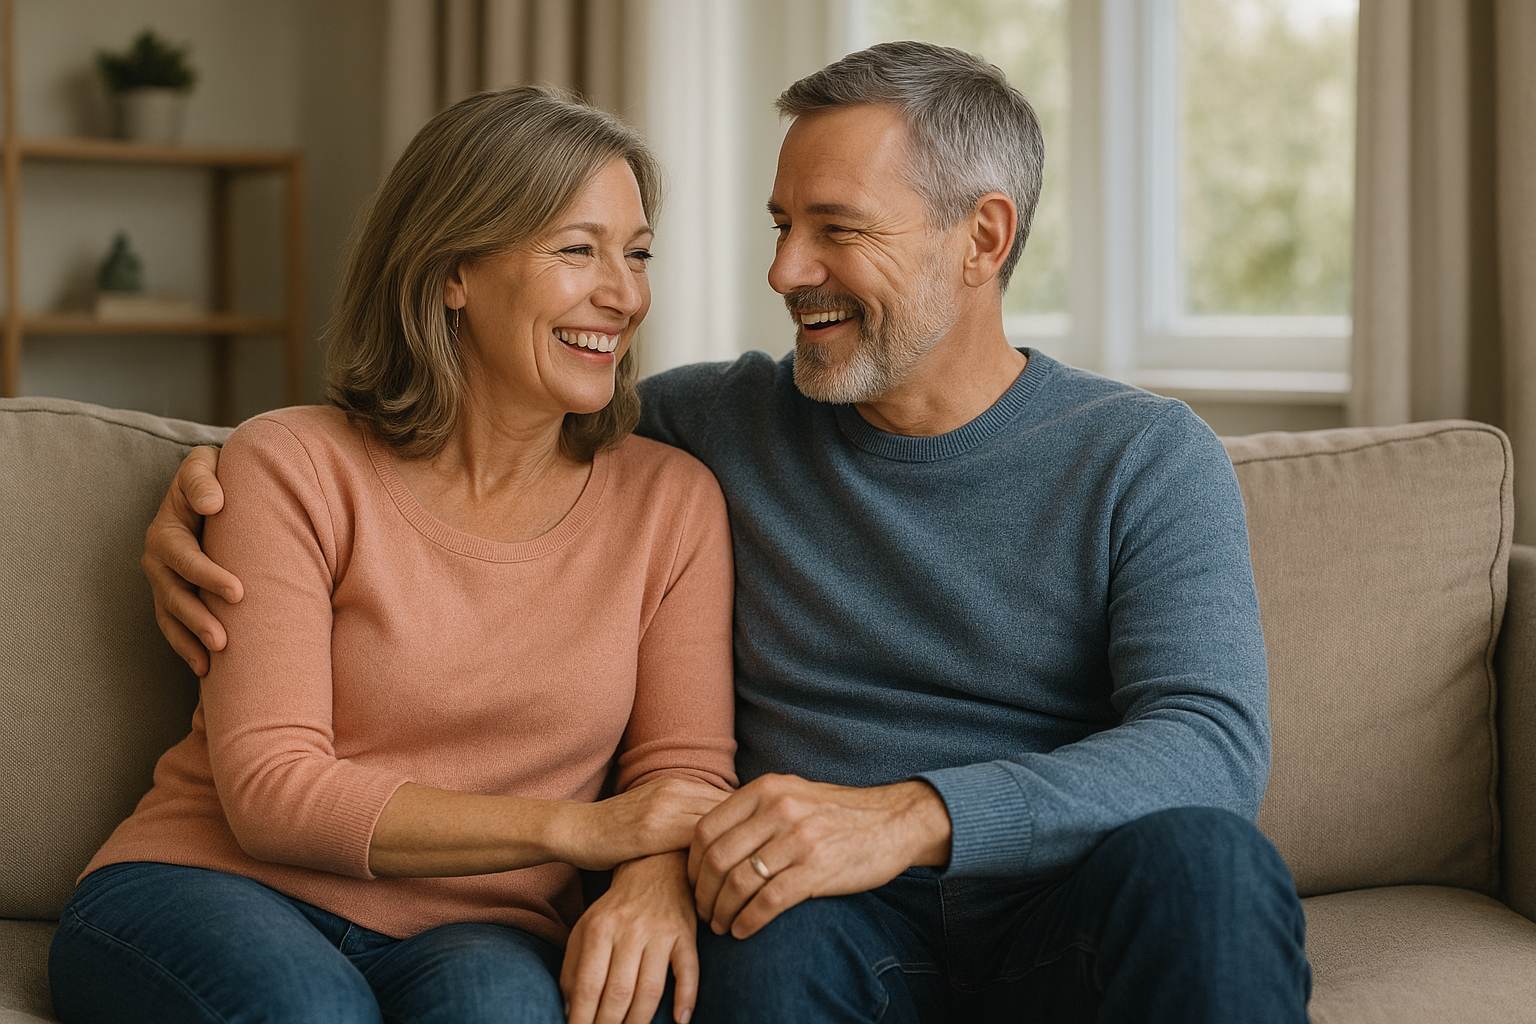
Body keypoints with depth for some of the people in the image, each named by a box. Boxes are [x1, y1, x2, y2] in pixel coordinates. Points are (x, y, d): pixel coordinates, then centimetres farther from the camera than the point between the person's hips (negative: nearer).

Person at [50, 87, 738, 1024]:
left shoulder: (673, 502, 6)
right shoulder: (294, 466, -4)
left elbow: (685, 772, 3)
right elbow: (270, 791, -11)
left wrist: (657, 878, -23)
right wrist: (575, 826, -20)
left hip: (480, 935, 1)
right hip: (209, 888, 0)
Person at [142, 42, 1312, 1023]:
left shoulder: (1147, 459, 3)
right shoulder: (728, 424, 12)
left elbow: (1215, 746, -12)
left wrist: (911, 816, -29)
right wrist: (221, 478, 6)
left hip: (1070, 929, 1)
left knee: (1198, 853, -34)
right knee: (780, 926, -37)